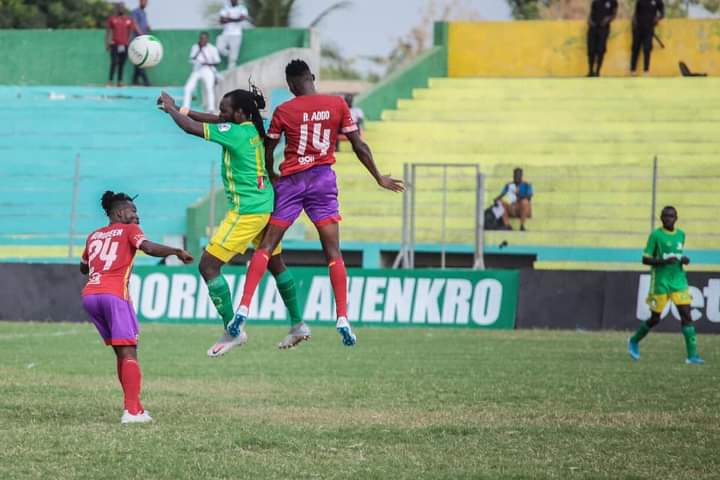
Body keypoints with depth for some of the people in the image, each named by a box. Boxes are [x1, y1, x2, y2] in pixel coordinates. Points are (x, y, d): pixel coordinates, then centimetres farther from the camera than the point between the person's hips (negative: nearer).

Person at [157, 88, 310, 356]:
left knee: (208, 265, -6)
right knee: (275, 264, 23)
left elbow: (191, 128, -12)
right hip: (266, 208, 10)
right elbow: (216, 121, 22)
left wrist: (172, 109, 4)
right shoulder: (253, 129, 7)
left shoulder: (235, 132, -17)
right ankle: (298, 325, 30)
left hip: (246, 211, -10)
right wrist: (183, 110, 18)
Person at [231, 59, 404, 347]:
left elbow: (268, 150, 5)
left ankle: (244, 308, -8)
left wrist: (271, 177, 25)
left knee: (266, 247, 4)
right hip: (323, 180, 1)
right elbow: (359, 146, 2)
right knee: (333, 252, 2)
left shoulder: (283, 111, -3)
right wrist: (379, 178, 12)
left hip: (290, 181, 0)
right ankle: (343, 319, -7)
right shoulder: (338, 105, -1)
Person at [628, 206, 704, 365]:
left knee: (686, 315, -8)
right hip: (660, 284, -4)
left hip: (679, 281, 4)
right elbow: (645, 259, -8)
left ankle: (692, 355, -11)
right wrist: (664, 261, -23)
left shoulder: (681, 235, 10)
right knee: (655, 318, 3)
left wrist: (683, 260, 3)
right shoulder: (656, 235, -7)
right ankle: (634, 341, 31)